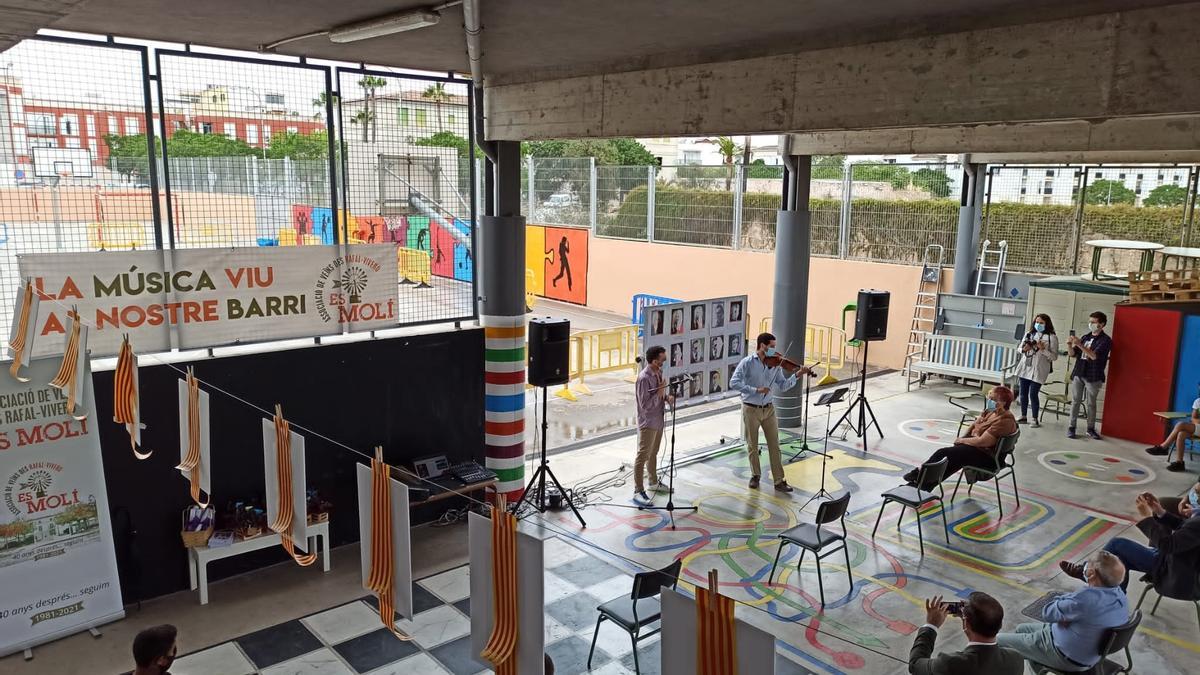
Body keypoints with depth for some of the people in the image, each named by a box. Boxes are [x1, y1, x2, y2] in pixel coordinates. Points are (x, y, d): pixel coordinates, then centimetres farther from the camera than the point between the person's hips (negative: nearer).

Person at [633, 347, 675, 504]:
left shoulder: (659, 372, 2)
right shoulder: (644, 378, -25)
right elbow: (645, 405, -25)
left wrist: (667, 396, -3)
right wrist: (660, 393, -22)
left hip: (658, 420, 9)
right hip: (648, 423, -9)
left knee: (653, 453, 22)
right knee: (642, 456, -1)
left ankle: (654, 483, 37)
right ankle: (638, 491, 5)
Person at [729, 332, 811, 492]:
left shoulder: (775, 364, 1)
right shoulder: (747, 363, -12)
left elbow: (783, 386, 0)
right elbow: (734, 383, -21)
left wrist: (796, 375, -15)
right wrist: (756, 390, -27)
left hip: (768, 409, 3)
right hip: (751, 409, -3)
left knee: (774, 445, 2)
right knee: (752, 446, 10)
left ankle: (779, 481, 7)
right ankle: (755, 475, 29)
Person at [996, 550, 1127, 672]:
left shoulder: (1086, 599, -38)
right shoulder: (1120, 594, -9)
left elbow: (1047, 613, -21)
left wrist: (1066, 597, -6)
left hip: (1066, 658, -9)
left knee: (999, 641, 4)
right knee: (1022, 629, 27)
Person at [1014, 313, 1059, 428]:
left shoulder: (1052, 337, -3)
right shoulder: (1028, 334, 10)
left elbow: (1054, 356, -6)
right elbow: (1020, 349, 16)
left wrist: (1043, 349, -19)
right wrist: (1024, 349, -6)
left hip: (1038, 370, -5)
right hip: (1025, 368, 5)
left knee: (1033, 394, -7)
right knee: (1023, 393, 8)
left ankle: (1035, 419, 4)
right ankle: (1023, 416, 19)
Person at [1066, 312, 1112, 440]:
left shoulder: (1106, 340, -6)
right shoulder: (1086, 337, 11)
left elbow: (1094, 356, -20)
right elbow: (1074, 354, 12)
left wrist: (1080, 345, -26)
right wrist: (1070, 345, -8)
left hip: (1093, 377, -4)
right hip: (1078, 374, 4)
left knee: (1091, 403, 5)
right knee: (1075, 401, 4)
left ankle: (1091, 429, 16)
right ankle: (1071, 427, 8)